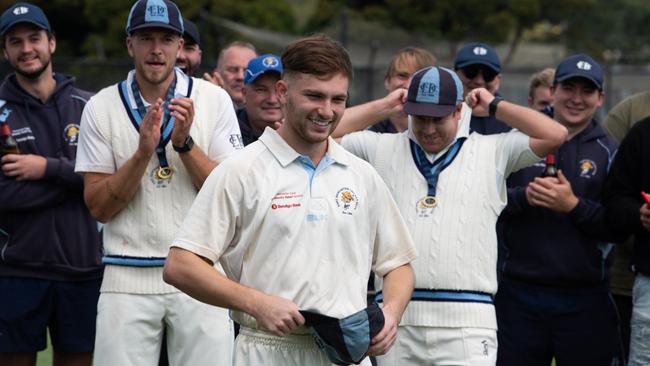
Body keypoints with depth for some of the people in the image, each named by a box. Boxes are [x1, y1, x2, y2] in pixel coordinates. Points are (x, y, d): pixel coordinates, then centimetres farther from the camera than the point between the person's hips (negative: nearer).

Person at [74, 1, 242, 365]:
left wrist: (184, 143, -15)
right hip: (128, 279, 0)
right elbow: (99, 207, -1)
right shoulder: (102, 107, 3)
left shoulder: (214, 100, 3)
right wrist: (143, 153, -15)